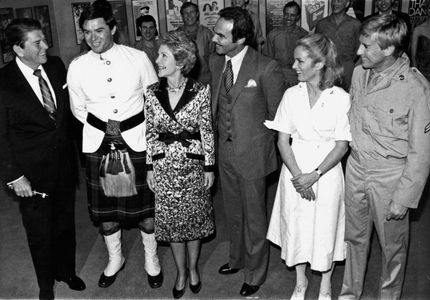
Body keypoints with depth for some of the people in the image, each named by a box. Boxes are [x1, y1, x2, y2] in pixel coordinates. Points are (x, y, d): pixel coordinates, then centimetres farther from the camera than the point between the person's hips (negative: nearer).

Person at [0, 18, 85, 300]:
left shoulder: (57, 66, -3)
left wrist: (71, 146, 7)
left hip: (65, 164, 4)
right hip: (32, 173, -4)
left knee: (66, 223, 21)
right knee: (39, 232, 14)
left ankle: (67, 270, 45)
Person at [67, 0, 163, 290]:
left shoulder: (138, 58, -6)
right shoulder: (77, 67, -1)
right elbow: (78, 108, 10)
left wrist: (130, 126, -3)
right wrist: (102, 125, -3)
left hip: (136, 141, -2)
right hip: (98, 144, 2)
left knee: (145, 204, 8)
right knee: (104, 206, 12)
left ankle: (151, 260, 32)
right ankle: (115, 259, 37)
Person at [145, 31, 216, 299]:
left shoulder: (200, 91, -9)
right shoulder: (153, 93, -2)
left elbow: (207, 131, -5)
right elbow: (150, 133, 3)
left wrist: (209, 167, -5)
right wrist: (150, 167, 3)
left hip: (193, 164, -2)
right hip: (164, 166, 2)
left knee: (194, 218, 12)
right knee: (171, 221, 12)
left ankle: (193, 268, 36)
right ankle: (181, 272, 33)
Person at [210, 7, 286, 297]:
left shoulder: (266, 68, -20)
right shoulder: (215, 61, -1)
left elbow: (278, 115, -9)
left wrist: (259, 143, -1)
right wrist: (222, 131, 9)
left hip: (252, 154, -6)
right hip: (225, 150, 6)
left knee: (254, 217, 11)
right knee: (233, 212, 23)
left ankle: (256, 272, 33)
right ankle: (237, 259, 47)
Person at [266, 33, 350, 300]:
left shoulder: (341, 98, -10)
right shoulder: (292, 95, -3)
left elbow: (342, 145, -8)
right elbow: (283, 140, -3)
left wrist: (314, 176, -16)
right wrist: (297, 176, -13)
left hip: (326, 172, -2)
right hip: (295, 171, 2)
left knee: (325, 229, 10)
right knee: (296, 227, 13)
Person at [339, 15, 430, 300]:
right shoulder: (360, 73, -3)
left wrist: (403, 199, -14)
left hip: (390, 175, -5)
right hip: (356, 167, 5)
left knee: (393, 243, 15)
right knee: (355, 235, 20)